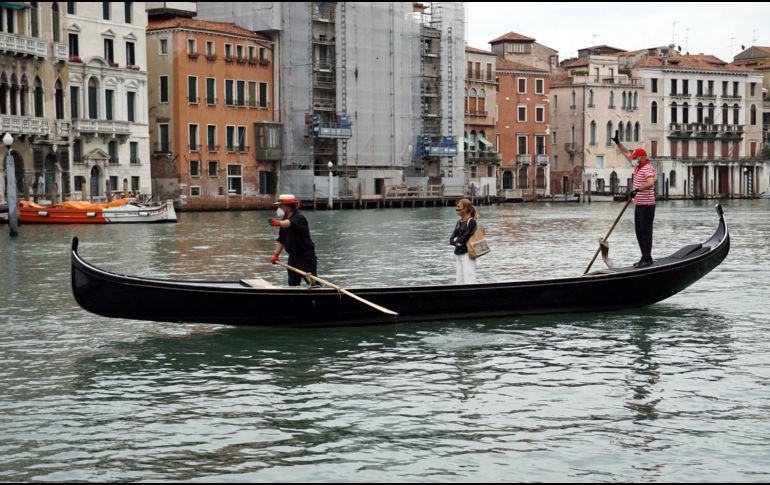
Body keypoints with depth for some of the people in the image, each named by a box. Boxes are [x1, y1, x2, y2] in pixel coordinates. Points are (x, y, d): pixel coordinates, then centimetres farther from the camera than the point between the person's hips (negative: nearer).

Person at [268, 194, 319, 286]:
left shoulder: (299, 218, -16)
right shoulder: (284, 220, 10)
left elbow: (290, 223, -41)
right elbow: (281, 240, 16)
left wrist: (278, 223, -60)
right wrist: (276, 254, 7)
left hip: (306, 257, -8)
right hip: (293, 257, 8)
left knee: (313, 283, -10)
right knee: (292, 284, 8)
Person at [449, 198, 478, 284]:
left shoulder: (471, 222, -9)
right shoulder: (459, 223, 14)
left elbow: (466, 237, -17)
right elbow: (451, 240, 9)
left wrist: (456, 240, 0)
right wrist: (458, 241, -11)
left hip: (467, 254, -8)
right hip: (459, 255, 8)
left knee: (468, 281, -9)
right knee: (459, 281, 9)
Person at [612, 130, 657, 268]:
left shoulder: (648, 169, -17)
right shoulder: (638, 166, 12)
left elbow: (650, 183, -35)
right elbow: (626, 153, 24)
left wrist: (637, 190, -43)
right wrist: (617, 142, 20)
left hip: (647, 205, -10)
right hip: (639, 205, 10)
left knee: (646, 231, -7)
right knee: (639, 232, 12)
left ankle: (647, 258, -5)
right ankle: (645, 257, 17)